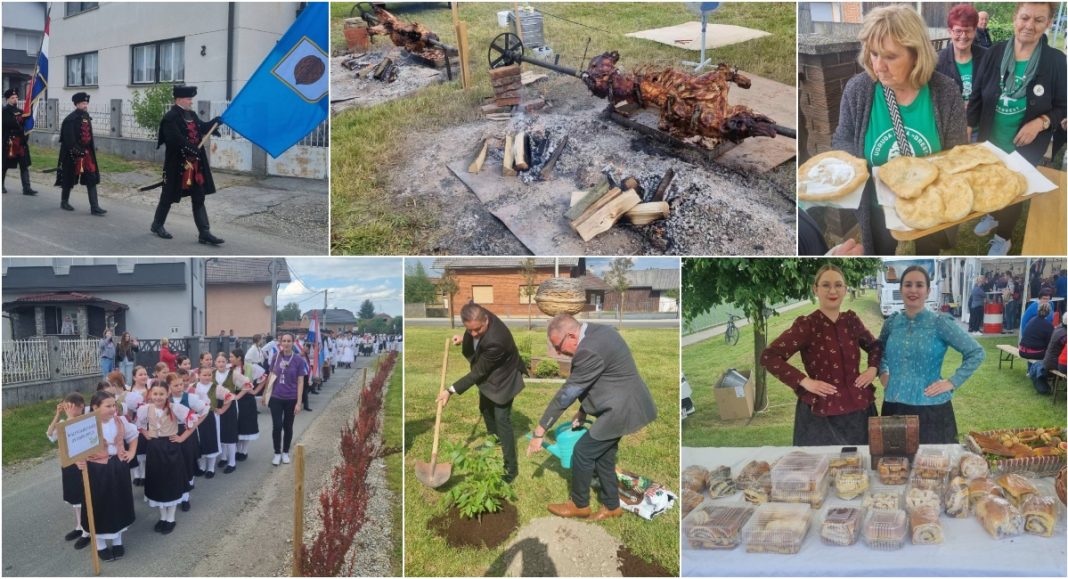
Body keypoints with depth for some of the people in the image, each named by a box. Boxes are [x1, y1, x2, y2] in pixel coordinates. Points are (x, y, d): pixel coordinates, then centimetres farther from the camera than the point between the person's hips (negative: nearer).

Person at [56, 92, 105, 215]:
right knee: (69, 179, 9)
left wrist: (93, 148, 12)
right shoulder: (71, 120, -16)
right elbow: (69, 140, -20)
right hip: (73, 154, -7)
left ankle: (94, 207, -1)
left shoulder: (86, 117, 8)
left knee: (91, 179, 0)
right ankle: (64, 201, 29)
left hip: (87, 153, 7)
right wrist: (77, 153, -21)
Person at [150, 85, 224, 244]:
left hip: (195, 164, 7)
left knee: (199, 198, 5)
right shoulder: (170, 118, -16)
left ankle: (204, 233, 5)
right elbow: (176, 139, -26)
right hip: (177, 165, -7)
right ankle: (157, 225, 28)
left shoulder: (192, 114, 10)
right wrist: (193, 149, -27)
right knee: (169, 196, 9)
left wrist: (215, 121, 5)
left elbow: (202, 128, 21)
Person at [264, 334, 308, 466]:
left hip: (291, 399, -1)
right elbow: (271, 376, 9)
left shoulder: (298, 359, -9)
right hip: (276, 398, 1)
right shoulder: (276, 357, -2)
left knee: (288, 426, 10)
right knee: (277, 426, -1)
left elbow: (300, 382, -8)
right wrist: (265, 394, 11)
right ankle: (277, 453, 16)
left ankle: (285, 453, 26)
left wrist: (298, 402, -11)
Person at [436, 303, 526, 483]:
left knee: (502, 420, -7)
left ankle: (511, 467, 4)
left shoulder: (495, 341, -44)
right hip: (487, 374, 9)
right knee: (485, 409, 26)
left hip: (502, 379, -9)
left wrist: (451, 390, -28)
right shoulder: (479, 321, -22)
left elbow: (478, 372, -32)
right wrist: (464, 339, -10)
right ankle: (494, 441, 52)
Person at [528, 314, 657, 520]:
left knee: (583, 451, 1)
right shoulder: (596, 332, 2)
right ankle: (611, 506, 33)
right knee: (603, 455, 18)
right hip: (622, 403, 10)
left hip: (621, 408, -10)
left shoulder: (589, 350, -28)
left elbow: (567, 393, -23)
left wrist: (539, 431, -17)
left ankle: (579, 504, 20)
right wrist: (583, 411, 9)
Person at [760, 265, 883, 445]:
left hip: (859, 408, 5)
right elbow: (768, 356, -16)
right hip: (822, 413, -5)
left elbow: (874, 345, 25)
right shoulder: (807, 324, -10)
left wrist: (873, 368, 5)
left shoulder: (851, 319, 6)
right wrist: (805, 381, -19)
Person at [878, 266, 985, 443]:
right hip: (894, 407, 4)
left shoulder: (939, 322, -6)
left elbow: (976, 352, -4)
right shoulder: (892, 322, 6)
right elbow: (879, 351, 25)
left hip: (931, 408, -3)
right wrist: (882, 373, 9)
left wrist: (952, 382, -9)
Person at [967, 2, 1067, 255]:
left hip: (1026, 146, -2)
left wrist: (1040, 123, -23)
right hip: (990, 140, 2)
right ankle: (993, 215, 52)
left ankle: (1004, 237, 36)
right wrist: (968, 127, -7)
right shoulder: (995, 53, -11)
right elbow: (976, 96, -3)